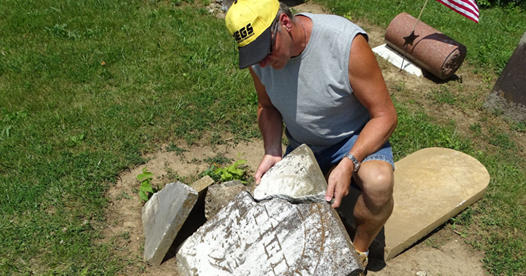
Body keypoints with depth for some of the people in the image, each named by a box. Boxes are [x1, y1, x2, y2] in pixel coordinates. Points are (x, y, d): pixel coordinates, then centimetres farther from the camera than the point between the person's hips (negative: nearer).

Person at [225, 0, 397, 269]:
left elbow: (385, 115, -21)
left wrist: (348, 163, -34)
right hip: (302, 146, 4)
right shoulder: (259, 55, -14)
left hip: (355, 136, -3)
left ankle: (359, 251, -5)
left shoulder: (346, 42, -29)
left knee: (378, 181, -35)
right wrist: (272, 153, -12)